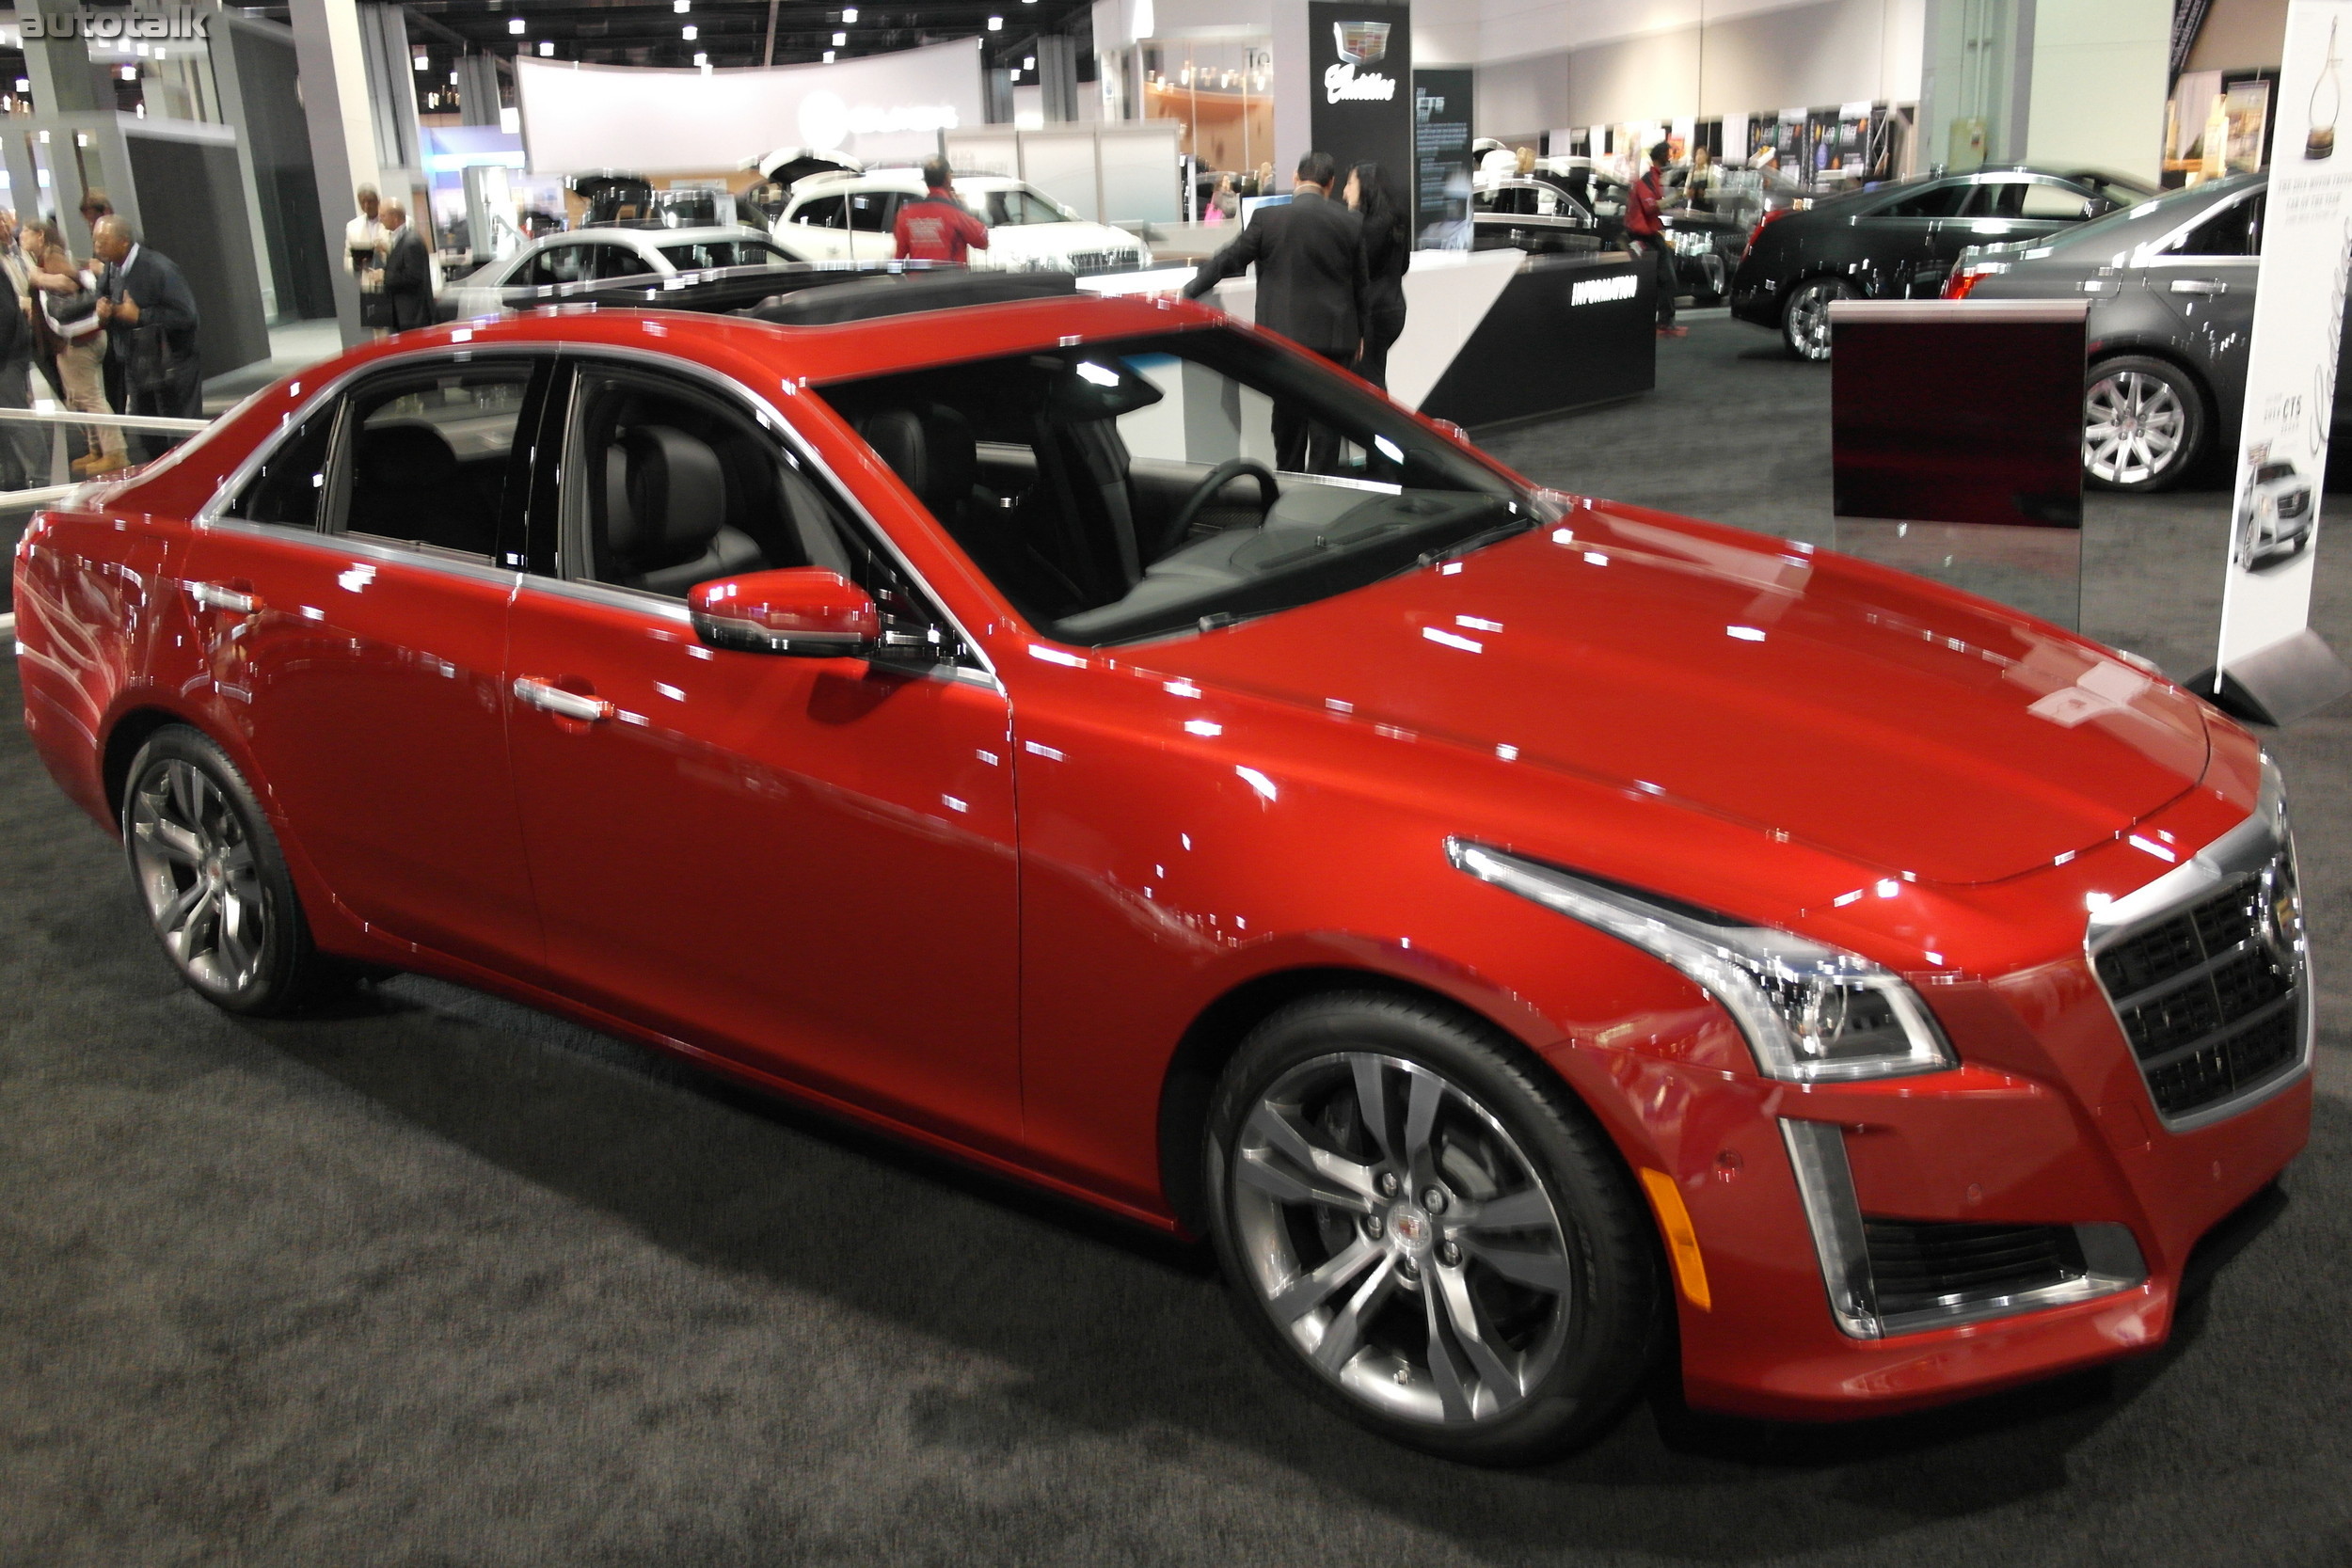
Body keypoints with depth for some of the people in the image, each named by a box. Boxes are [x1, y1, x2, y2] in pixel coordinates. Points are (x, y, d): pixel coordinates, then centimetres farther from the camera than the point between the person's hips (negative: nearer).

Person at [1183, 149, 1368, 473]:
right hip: (1335, 336, 1)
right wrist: (1358, 331, 20)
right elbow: (1361, 283, 7)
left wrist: (1188, 291, 11)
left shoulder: (1268, 218, -7)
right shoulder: (1351, 223, -1)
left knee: (1288, 410, 12)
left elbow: (1229, 259, 0)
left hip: (1285, 334, -1)